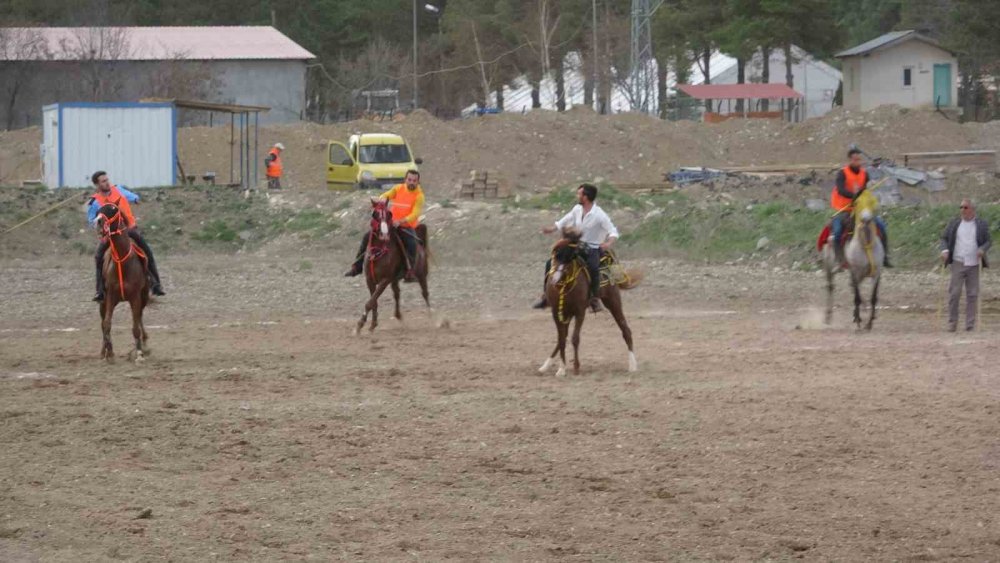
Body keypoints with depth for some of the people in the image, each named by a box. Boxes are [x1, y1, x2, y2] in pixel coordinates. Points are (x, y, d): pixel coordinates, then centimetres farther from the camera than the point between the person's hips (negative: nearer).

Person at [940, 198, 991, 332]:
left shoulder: (982, 225, 5)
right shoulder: (954, 223, 7)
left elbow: (989, 241, 5)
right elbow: (944, 238, 11)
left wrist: (982, 250, -15)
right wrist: (944, 250, -8)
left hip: (974, 264, 0)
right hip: (958, 263, 0)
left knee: (972, 294, 1)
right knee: (954, 292, -6)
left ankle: (970, 324, 6)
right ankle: (952, 323, 0)